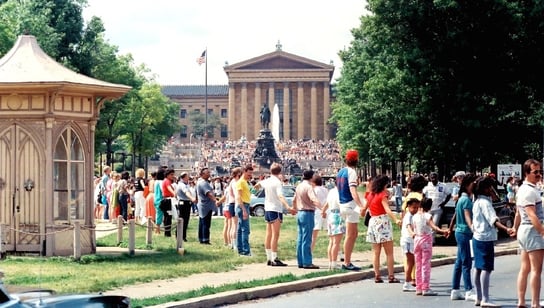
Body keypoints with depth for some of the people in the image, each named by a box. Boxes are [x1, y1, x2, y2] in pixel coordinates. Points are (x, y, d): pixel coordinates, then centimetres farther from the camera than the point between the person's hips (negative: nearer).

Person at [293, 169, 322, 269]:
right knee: (307, 239, -8)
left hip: (300, 213, 9)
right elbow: (314, 200, -28)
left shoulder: (299, 186, 13)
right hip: (308, 213, -9)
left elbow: (294, 201, 23)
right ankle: (307, 263, -8)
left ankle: (300, 262, 14)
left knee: (300, 238, 11)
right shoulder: (308, 187, -13)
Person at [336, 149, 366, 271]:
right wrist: (361, 206, -35)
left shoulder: (340, 172, 14)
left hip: (342, 205, 9)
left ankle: (347, 261, 17)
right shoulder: (351, 172, -13)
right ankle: (346, 263, -3)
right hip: (351, 205, -9)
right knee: (350, 235, -4)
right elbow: (353, 191, -25)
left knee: (354, 233, 17)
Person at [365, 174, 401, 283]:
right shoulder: (383, 195, -10)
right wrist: (396, 219, -37)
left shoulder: (370, 195, 9)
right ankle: (391, 276, -5)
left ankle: (377, 276, 7)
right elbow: (387, 209, -25)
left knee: (376, 253, 9)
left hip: (372, 221, 6)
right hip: (383, 221, -6)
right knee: (389, 253, -2)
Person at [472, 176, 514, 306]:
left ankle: (479, 298, 17)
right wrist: (506, 229, -40)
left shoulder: (478, 202, 15)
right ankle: (485, 299, -15)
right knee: (487, 268, -11)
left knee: (479, 268, 12)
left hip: (477, 237, 10)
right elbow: (493, 219, -28)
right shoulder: (485, 202, -15)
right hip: (486, 238, -10)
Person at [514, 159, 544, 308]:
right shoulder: (529, 191, -16)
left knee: (525, 268, 10)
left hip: (524, 230, 10)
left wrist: (515, 228, 33)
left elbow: (518, 213, 24)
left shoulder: (522, 189, 16)